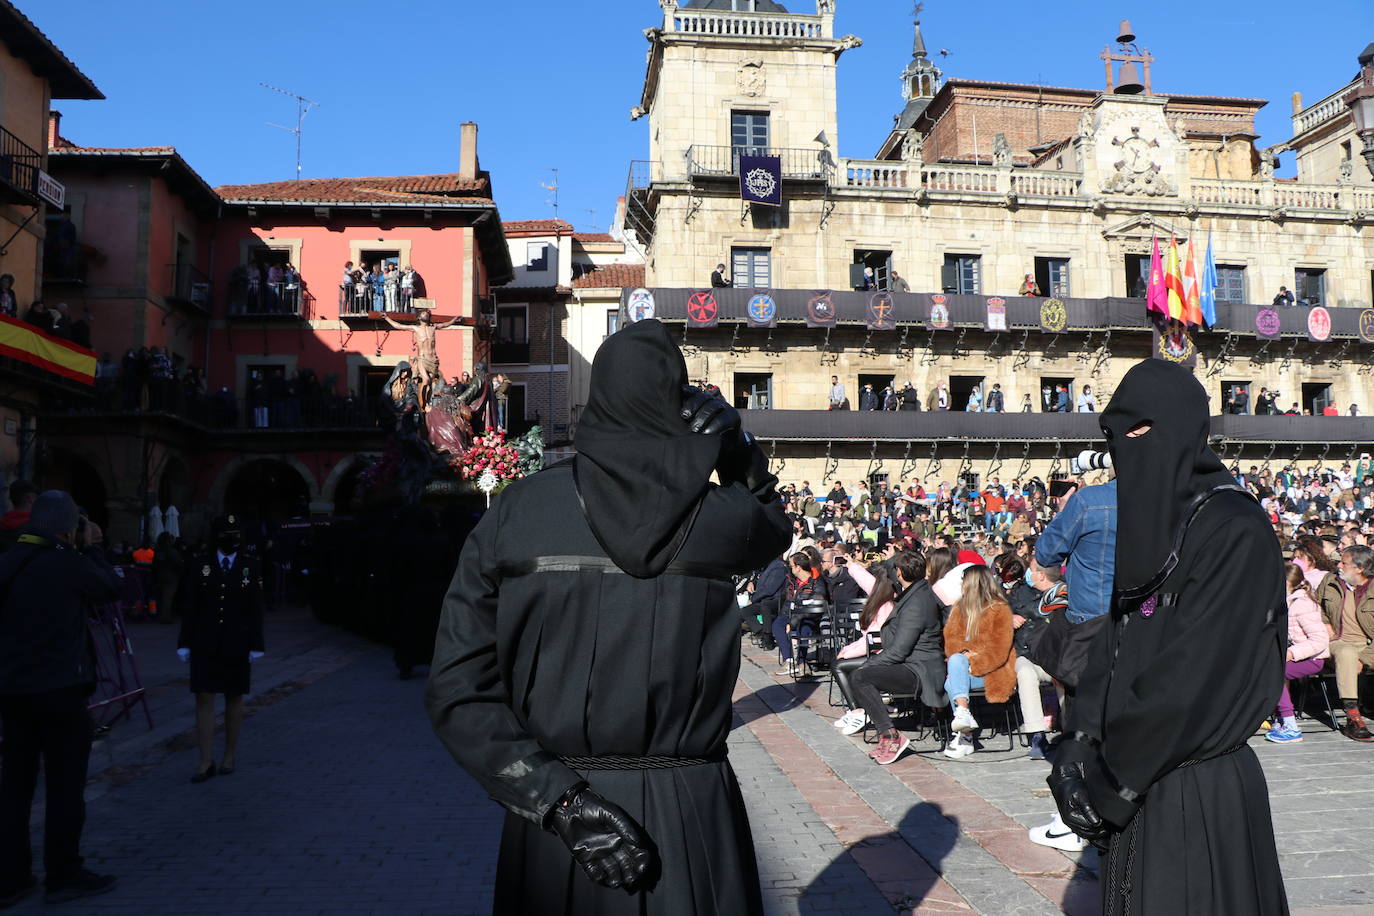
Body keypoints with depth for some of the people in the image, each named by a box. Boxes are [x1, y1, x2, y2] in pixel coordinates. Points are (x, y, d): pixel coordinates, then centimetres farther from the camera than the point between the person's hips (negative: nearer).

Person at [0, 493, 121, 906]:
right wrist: (91, 550, 9)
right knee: (65, 785, 4)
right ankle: (64, 875, 12)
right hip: (59, 689, -7)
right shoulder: (68, 564, -14)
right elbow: (111, 588, 2)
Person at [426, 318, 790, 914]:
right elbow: (772, 522, 15)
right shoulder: (719, 515, -10)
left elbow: (455, 689, -13)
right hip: (688, 808, -1)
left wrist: (559, 798, -13)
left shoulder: (515, 512, -9)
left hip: (553, 818, 2)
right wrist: (738, 448, -1)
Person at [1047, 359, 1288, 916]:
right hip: (1140, 783, 7)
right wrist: (1080, 749, -4)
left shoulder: (1234, 531, -16)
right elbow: (1114, 649, 8)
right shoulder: (1149, 526, 8)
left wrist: (1106, 775, -15)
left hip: (1201, 791, -7)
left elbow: (1194, 678, -21)